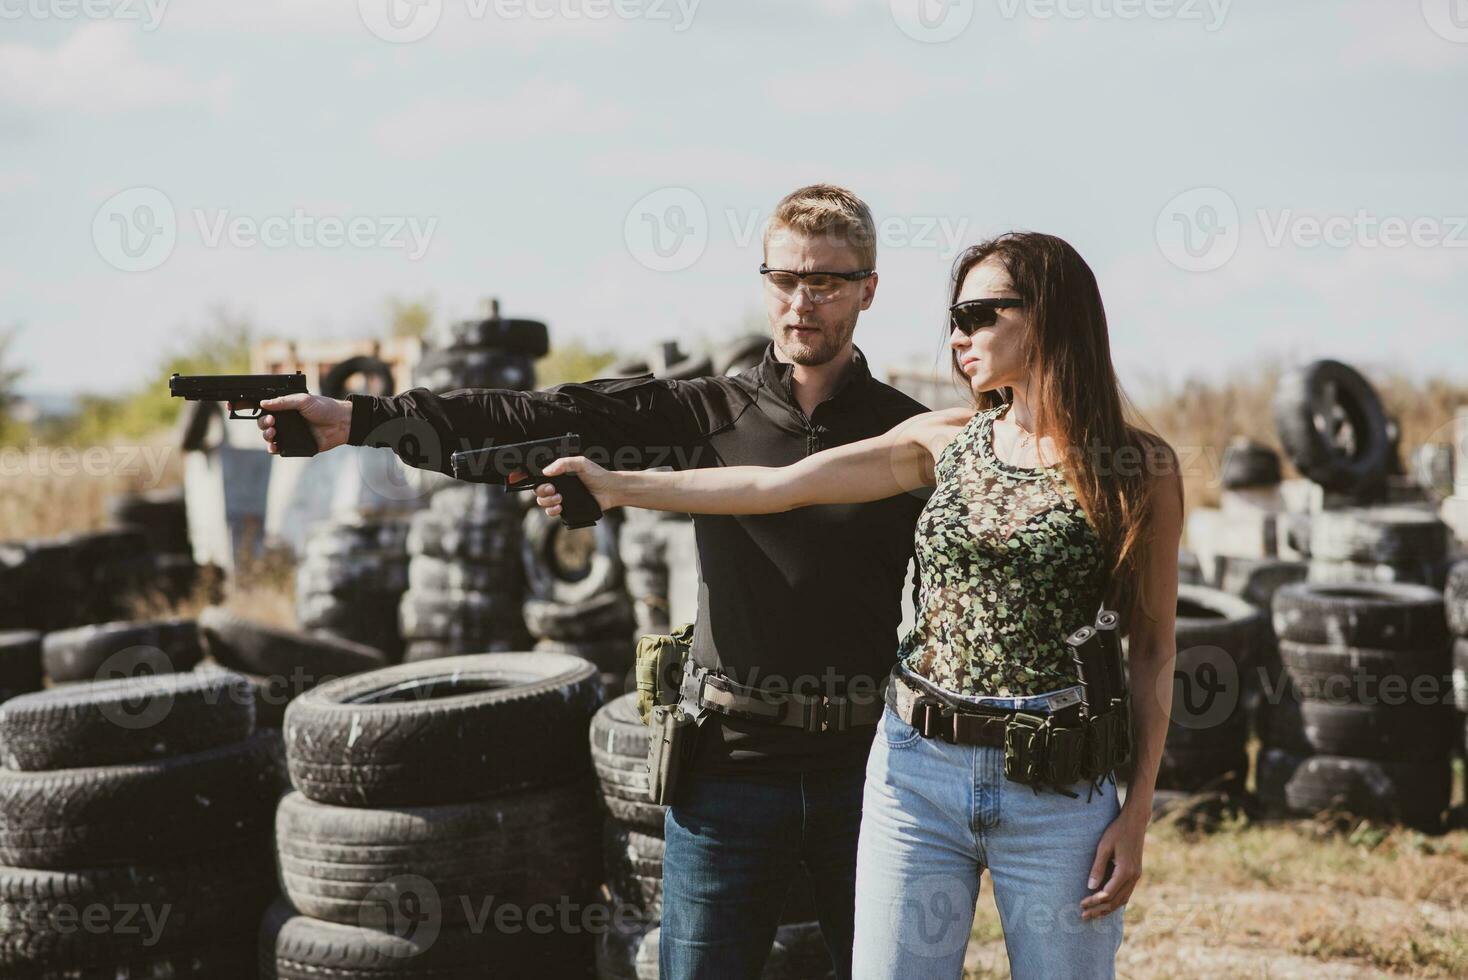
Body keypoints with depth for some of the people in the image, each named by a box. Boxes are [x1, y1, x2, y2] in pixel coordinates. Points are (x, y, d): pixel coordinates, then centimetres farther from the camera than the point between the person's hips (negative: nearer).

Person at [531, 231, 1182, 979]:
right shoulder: (945, 441, 6)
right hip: (919, 772, 3)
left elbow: (1153, 646, 1)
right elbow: (778, 485, 6)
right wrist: (621, 488, 3)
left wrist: (1137, 810, -4)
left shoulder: (1140, 467, -2)